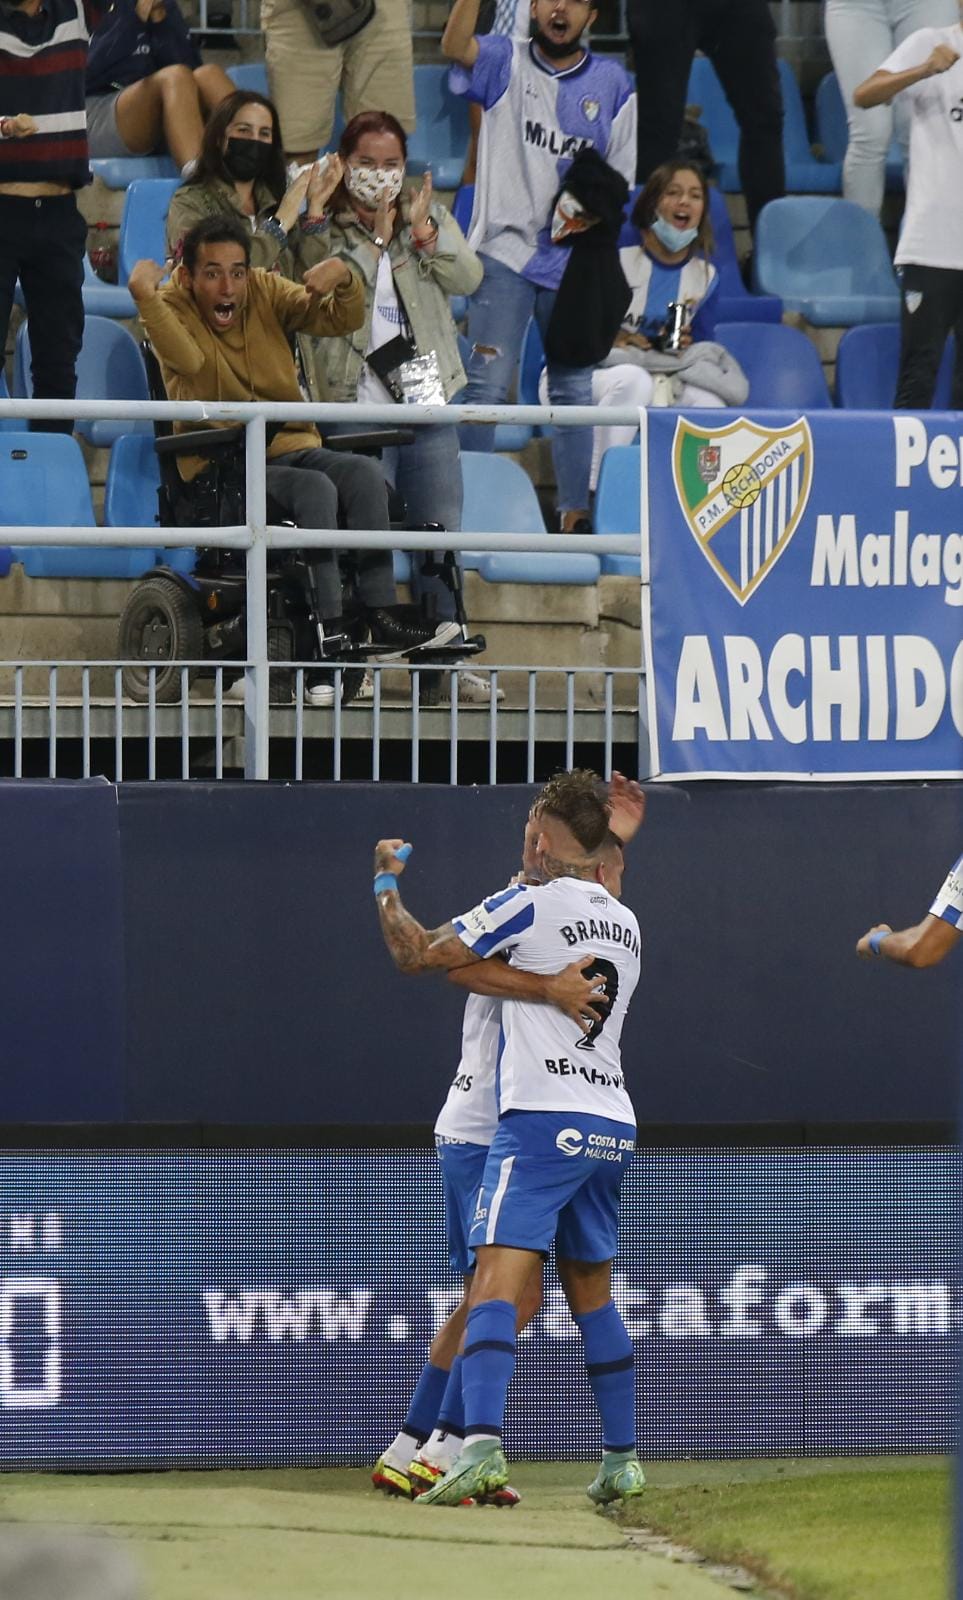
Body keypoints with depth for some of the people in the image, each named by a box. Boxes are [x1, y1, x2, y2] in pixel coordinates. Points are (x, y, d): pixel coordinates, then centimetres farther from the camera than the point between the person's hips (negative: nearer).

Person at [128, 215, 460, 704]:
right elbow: (188, 359, -26)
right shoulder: (170, 305, -5)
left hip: (291, 447, 5)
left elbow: (343, 319, 3)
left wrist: (343, 278, -16)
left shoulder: (266, 293, 8)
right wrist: (143, 294, -33)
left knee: (363, 474, -23)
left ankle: (381, 618, -26)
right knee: (315, 489, -31)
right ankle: (328, 636, -35)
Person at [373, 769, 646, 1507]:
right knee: (592, 1294, 19)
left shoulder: (530, 905, -5)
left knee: (498, 1280, -16)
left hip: (542, 1120, -7)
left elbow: (415, 953, -2)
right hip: (613, 1127, 7)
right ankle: (623, 1459, 21)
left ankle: (482, 1446, -32)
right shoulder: (625, 923, 15)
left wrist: (388, 883, 14)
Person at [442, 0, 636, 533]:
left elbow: (619, 171, 10)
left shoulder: (611, 82, 9)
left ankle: (575, 512, 11)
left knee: (573, 389, 7)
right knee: (488, 384, -8)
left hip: (575, 259, 3)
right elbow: (455, 46, -18)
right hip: (506, 248, -3)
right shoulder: (507, 63, 3)